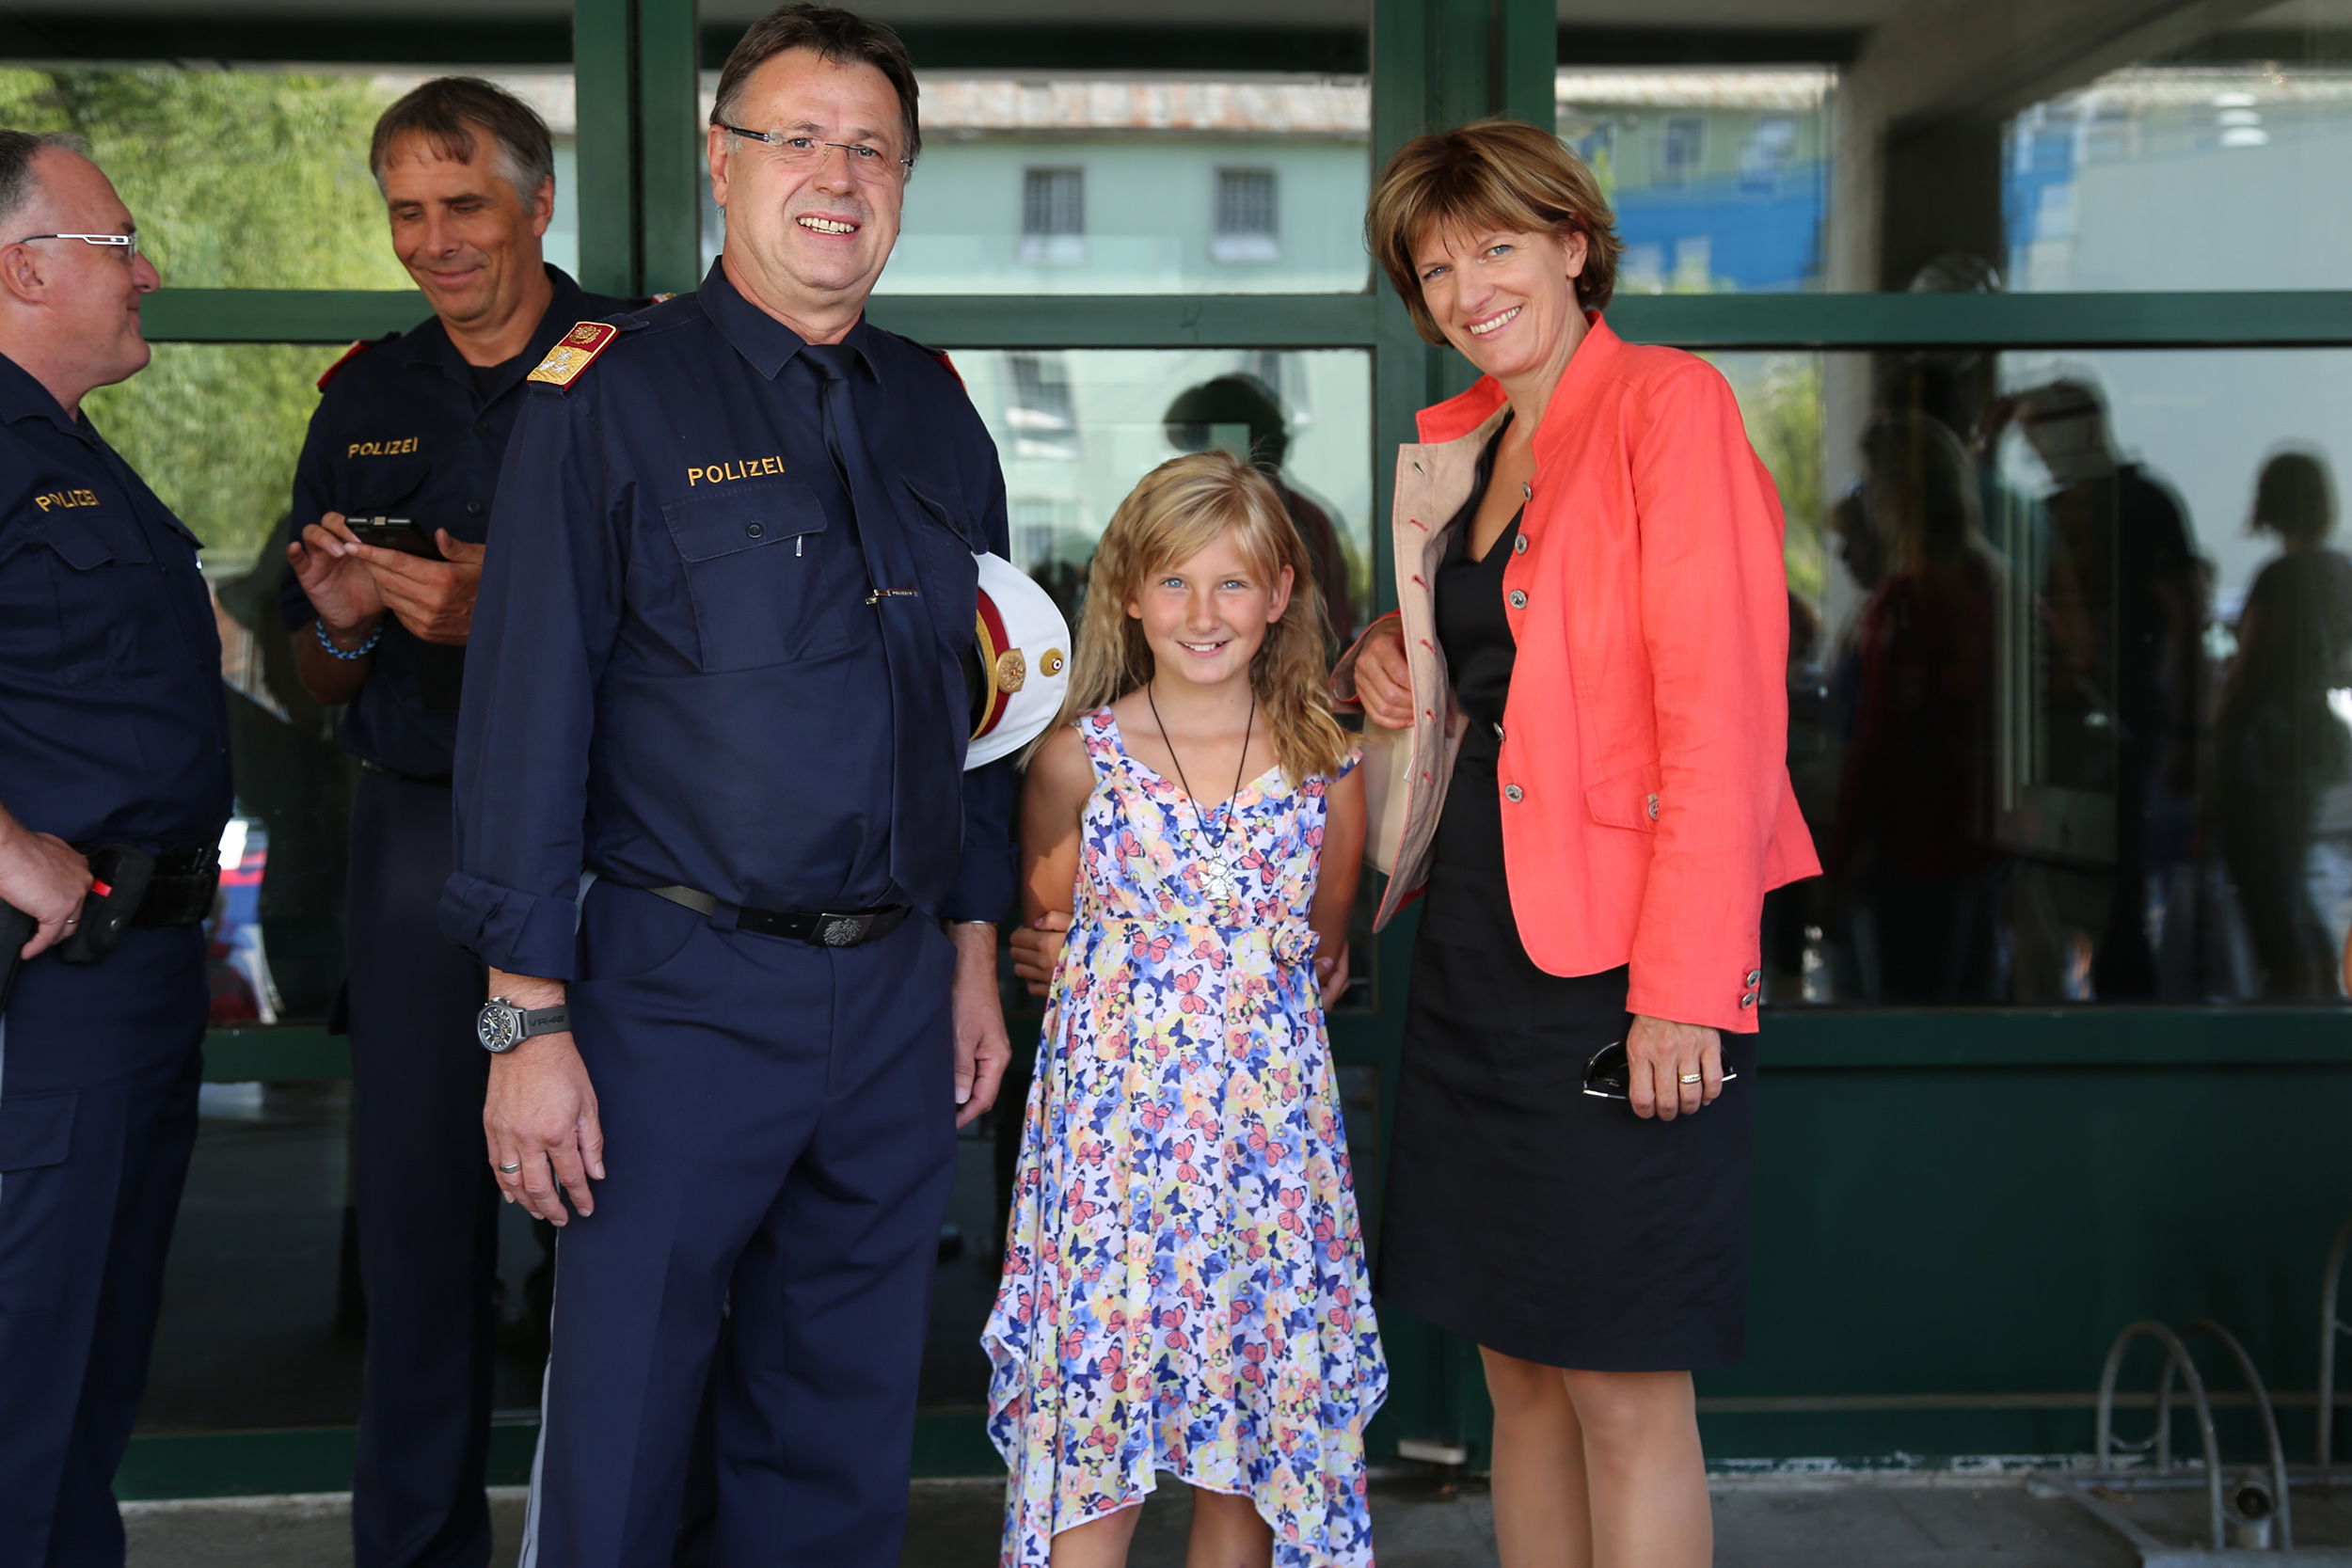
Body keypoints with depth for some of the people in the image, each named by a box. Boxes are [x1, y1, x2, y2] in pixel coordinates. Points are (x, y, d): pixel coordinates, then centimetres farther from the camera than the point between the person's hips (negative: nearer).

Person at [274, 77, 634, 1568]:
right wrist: (341, 623, -3)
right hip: (422, 832, 4)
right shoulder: (366, 400, 13)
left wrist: (508, 609, -20)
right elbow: (325, 684, 19)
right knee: (419, 1200, 7)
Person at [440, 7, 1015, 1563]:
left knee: (847, 1433, 14)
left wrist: (975, 951, 14)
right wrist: (529, 1015, -12)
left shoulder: (935, 410, 11)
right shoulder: (610, 393, -5)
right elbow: (528, 712, -9)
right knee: (620, 1434, 4)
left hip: (899, 993, 5)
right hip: (678, 986, -5)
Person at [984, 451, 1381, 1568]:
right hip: (1113, 1126, -1)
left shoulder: (1326, 761, 2)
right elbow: (1043, 919, 10)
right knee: (1094, 1401, 1)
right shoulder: (1079, 758, -2)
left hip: (1269, 1127, 2)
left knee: (1259, 1416, 8)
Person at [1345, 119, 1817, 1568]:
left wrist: (1683, 990, -20)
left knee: (1625, 1390, -1)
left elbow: (1725, 718, -15)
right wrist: (1388, 657, 6)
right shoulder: (1456, 446, 14)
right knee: (1520, 1371, 12)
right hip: (1478, 945, 7)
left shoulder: (1671, 404, -8)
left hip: (1623, 959, -7)